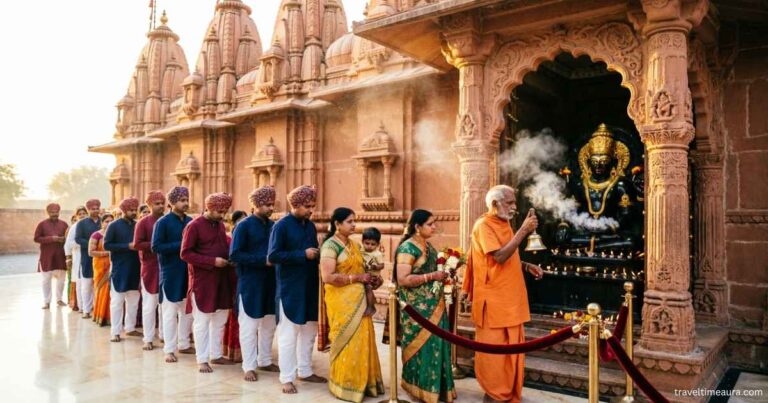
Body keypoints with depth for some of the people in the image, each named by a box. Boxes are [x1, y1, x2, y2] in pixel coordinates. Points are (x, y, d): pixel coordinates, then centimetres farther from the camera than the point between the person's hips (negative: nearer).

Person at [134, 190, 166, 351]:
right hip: (150, 268, -4)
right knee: (149, 304, 3)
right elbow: (137, 244, -12)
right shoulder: (143, 222, -4)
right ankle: (148, 339, 10)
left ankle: (164, 334, 22)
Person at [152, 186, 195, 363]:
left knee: (188, 310, 12)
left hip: (188, 271, 5)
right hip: (170, 272, -5)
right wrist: (180, 245, -19)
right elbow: (156, 247, -14)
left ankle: (184, 344, 25)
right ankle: (169, 349, 9)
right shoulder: (163, 222, -7)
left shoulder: (191, 221, 6)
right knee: (170, 311, 1)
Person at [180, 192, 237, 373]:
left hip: (221, 279, 7)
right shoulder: (194, 226, -10)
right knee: (202, 321, 2)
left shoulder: (220, 225, 11)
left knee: (220, 320, 13)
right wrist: (212, 261, -20)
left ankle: (216, 355, 25)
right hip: (202, 280, -7)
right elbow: (185, 254, -14)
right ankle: (202, 360, 12)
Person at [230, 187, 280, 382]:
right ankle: (249, 367, 13)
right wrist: (263, 261, -20)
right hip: (250, 283, -6)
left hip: (270, 282, 6)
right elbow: (234, 255, -16)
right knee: (249, 326, 2)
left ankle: (265, 360, 28)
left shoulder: (273, 226, 7)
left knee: (269, 324, 14)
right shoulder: (244, 226, -9)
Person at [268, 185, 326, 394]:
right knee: (288, 334, 1)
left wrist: (318, 255, -4)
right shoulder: (282, 226, -11)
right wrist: (303, 255, -21)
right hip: (290, 289, -7)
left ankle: (305, 371, 29)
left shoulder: (310, 225, 9)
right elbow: (273, 256, -18)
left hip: (310, 287, 7)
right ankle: (287, 378, 12)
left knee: (309, 331, 15)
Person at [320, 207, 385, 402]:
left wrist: (369, 280, 3)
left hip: (359, 301, 8)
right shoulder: (330, 246, -11)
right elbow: (328, 277, -20)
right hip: (342, 302, -7)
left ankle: (360, 382, 22)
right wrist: (357, 278, -17)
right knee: (347, 343, 0)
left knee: (361, 341, 10)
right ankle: (345, 385, 15)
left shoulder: (353, 245, 14)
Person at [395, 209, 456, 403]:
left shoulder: (428, 245, 11)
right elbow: (403, 279, -24)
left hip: (434, 306, 8)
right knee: (423, 346, 1)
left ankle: (436, 385, 26)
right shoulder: (407, 248, -15)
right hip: (418, 309, -8)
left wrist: (444, 272, 5)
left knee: (435, 345, 13)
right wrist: (432, 276, -23)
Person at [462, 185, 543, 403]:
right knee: (494, 349, 3)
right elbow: (499, 257, -25)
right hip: (493, 300, -8)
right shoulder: (483, 225, -14)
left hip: (510, 298, 8)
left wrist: (526, 266, 4)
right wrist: (523, 230, -23)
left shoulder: (504, 224, 12)